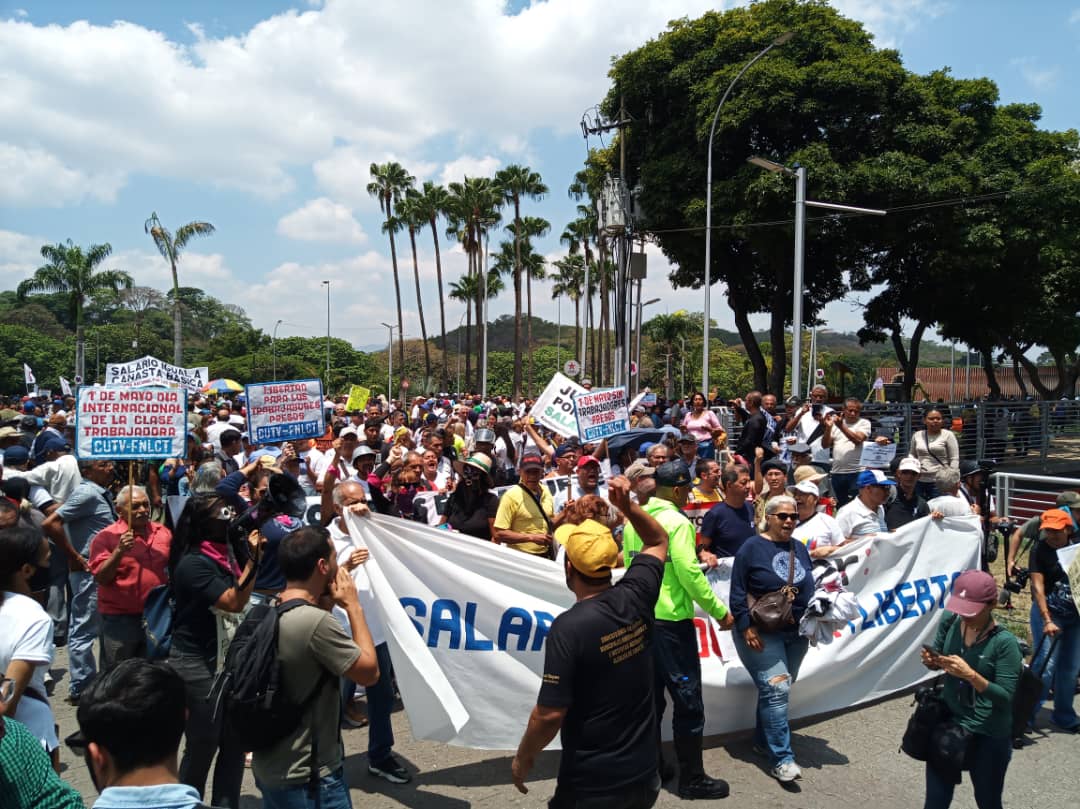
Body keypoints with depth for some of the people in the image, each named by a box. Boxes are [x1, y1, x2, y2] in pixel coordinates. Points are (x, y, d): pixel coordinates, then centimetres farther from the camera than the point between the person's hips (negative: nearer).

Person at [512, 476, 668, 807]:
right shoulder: (635, 597, -7)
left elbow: (550, 714, -21)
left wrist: (523, 758, -5)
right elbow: (658, 541, 11)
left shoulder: (568, 628, -24)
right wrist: (628, 506, -2)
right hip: (644, 771, 6)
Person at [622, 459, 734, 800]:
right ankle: (692, 779, 11)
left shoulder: (634, 521, 7)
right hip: (671, 621, -8)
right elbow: (689, 574, -19)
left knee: (651, 697, 16)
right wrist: (719, 610, -10)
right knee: (688, 701, 3)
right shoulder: (676, 522, -16)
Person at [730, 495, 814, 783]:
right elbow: (737, 592, -11)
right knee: (775, 690, -11)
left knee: (779, 690, 13)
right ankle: (781, 758, -6)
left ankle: (763, 740, 29)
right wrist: (747, 626, -17)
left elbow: (809, 588, 19)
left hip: (796, 633, 7)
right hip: (762, 632, -6)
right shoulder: (752, 547, -9)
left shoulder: (800, 549, 11)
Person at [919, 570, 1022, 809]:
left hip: (988, 736, -4)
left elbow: (1006, 697, -20)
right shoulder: (950, 622, -9)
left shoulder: (1004, 642, -21)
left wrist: (970, 675, -33)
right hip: (947, 722, 4)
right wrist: (931, 660, -15)